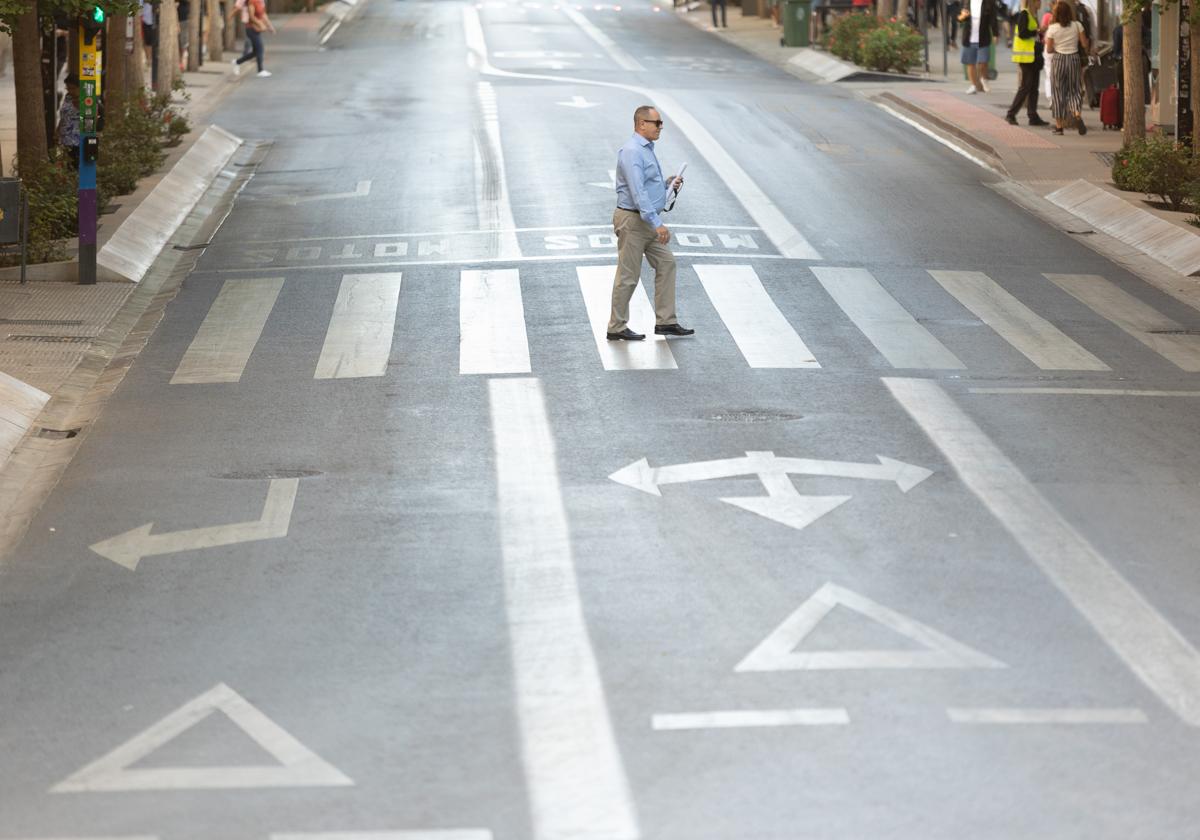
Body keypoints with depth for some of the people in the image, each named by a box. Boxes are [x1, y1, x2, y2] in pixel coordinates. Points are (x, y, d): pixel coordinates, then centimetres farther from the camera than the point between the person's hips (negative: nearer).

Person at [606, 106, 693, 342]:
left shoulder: (646, 149, 14)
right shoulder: (632, 151, -19)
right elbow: (638, 191, -26)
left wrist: (667, 184, 7)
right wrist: (657, 223, -30)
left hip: (647, 221, 10)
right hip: (633, 219, -10)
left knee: (666, 263, 8)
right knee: (628, 275, -3)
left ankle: (665, 321, 10)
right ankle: (617, 328, 7)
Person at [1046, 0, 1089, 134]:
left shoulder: (1052, 28, -7)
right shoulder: (1077, 25, -3)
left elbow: (1049, 49, -3)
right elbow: (1084, 44, -1)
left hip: (1059, 60, -1)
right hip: (1074, 59, 1)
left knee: (1059, 93, 6)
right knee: (1075, 90, 9)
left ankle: (1059, 126, 7)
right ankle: (1077, 114, -21)